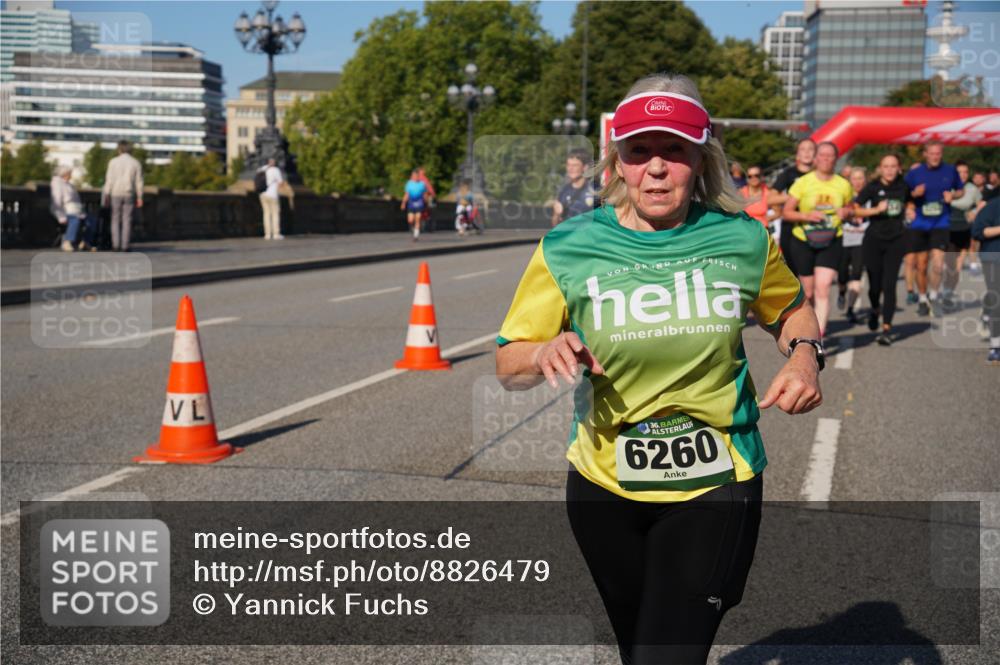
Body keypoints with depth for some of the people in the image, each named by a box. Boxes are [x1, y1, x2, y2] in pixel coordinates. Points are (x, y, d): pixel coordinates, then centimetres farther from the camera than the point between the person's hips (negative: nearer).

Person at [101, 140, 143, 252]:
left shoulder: (114, 161, -4)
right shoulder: (136, 163, 1)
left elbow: (109, 180, -6)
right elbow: (139, 182, -1)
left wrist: (106, 195, -2)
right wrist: (139, 197, 5)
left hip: (116, 194, -1)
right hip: (129, 195, 1)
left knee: (115, 220, 8)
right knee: (127, 221, 4)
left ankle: (116, 245, 1)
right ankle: (124, 246, 0)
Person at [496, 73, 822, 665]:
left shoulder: (744, 240, -6)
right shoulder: (568, 249, -9)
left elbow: (792, 308, 14)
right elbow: (509, 367, -3)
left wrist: (805, 355, -8)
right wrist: (544, 355, -26)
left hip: (714, 488, -1)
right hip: (605, 488, 2)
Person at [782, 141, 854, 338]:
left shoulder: (844, 185, 2)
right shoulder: (803, 182, -4)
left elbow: (849, 208, 19)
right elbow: (786, 212, -3)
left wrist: (845, 212, -5)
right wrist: (807, 216, -20)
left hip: (831, 242, 0)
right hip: (803, 241, 0)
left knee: (822, 289, -16)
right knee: (808, 293, 7)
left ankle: (817, 337, -17)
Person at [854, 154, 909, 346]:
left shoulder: (903, 187, 5)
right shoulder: (872, 187, -5)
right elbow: (855, 209, -11)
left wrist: (907, 212, 9)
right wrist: (876, 210, -21)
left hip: (895, 241, 1)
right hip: (873, 240, -1)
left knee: (889, 284, -8)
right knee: (875, 284, 5)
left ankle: (887, 328, -7)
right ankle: (875, 310, 39)